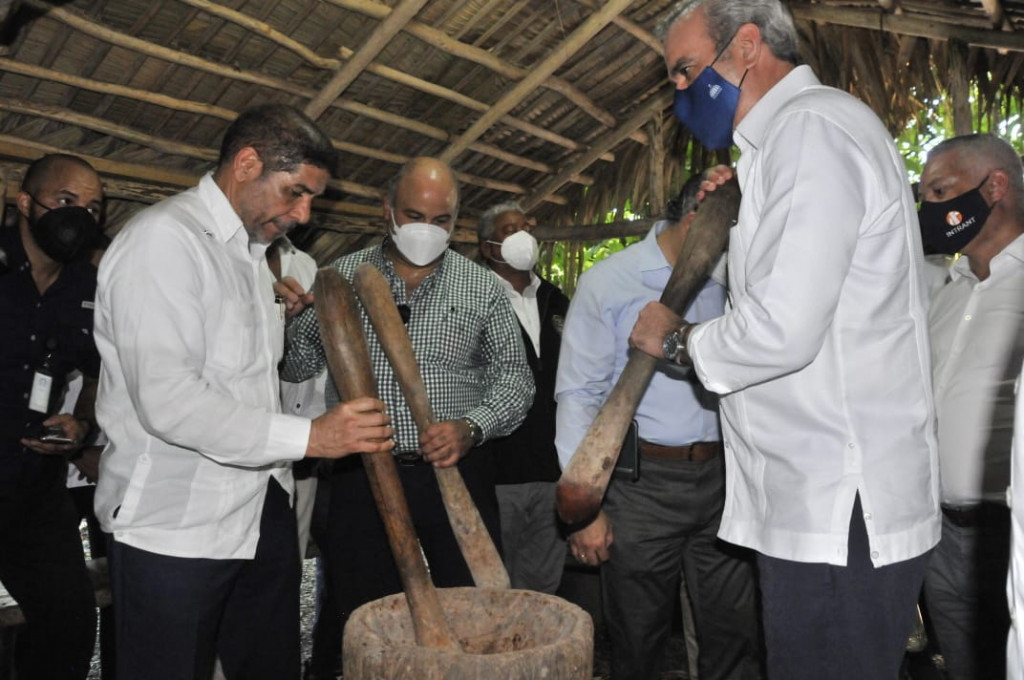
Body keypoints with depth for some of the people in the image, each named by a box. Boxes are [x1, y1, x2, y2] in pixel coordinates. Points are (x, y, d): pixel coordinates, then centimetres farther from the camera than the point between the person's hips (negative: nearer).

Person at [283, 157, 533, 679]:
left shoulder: (481, 287, 4)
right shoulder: (341, 278, 4)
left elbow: (514, 376, 4)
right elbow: (297, 368, 6)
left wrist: (471, 427, -14)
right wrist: (291, 316, -14)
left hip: (456, 475, 0)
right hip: (361, 476, 0)